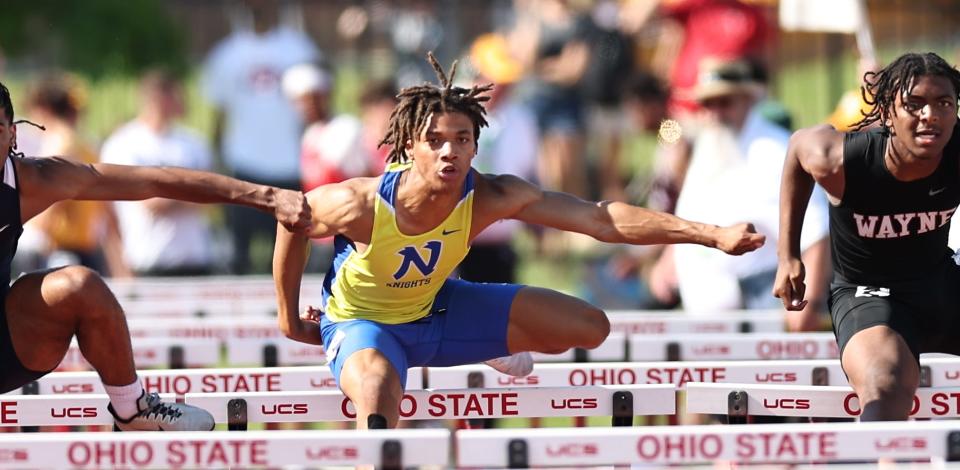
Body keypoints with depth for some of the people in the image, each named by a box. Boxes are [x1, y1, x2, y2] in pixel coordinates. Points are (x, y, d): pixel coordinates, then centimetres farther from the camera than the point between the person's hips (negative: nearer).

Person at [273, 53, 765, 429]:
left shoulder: (489, 198, -26)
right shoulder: (360, 205, -34)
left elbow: (600, 219, -31)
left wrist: (712, 235, -38)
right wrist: (288, 316, -3)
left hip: (434, 308, 5)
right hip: (360, 322, -5)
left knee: (589, 327, 1)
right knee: (378, 403, -41)